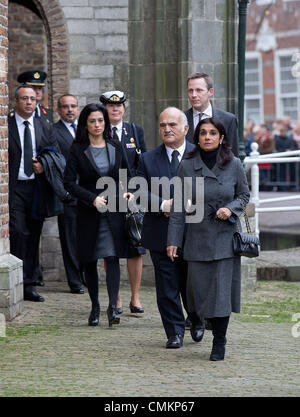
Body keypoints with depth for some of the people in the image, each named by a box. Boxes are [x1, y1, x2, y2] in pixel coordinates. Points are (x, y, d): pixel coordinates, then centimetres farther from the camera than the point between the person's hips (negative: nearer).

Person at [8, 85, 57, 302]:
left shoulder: (45, 128, 12)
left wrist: (44, 166, -5)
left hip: (36, 187, 4)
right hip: (13, 188, -4)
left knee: (34, 236, 7)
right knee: (18, 233, -14)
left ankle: (30, 285, 13)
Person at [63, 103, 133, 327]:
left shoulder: (116, 148, 7)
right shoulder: (77, 150, -2)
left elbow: (127, 175, 20)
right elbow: (69, 183, -6)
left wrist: (128, 192, 1)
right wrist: (92, 198, -16)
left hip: (114, 210, 1)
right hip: (89, 213, -1)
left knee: (113, 257, -11)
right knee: (90, 260, 6)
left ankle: (113, 306, -16)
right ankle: (95, 306, 17)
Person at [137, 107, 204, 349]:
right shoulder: (148, 159, 6)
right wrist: (163, 204, -18)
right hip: (161, 234, 1)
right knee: (167, 287, 2)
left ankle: (197, 320, 34)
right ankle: (175, 332, 11)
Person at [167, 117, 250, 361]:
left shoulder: (234, 165, -2)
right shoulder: (187, 166, -1)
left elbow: (244, 195, 10)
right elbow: (180, 205, 2)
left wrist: (231, 208, -12)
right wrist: (173, 240, 0)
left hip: (225, 237, -1)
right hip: (197, 238, 1)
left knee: (222, 289, -3)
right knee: (200, 289, 2)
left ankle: (219, 342, 10)